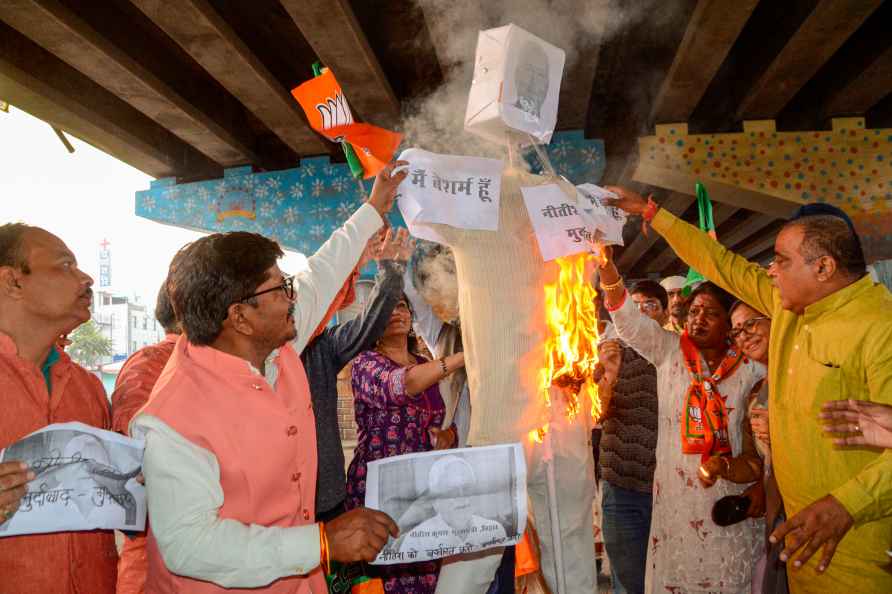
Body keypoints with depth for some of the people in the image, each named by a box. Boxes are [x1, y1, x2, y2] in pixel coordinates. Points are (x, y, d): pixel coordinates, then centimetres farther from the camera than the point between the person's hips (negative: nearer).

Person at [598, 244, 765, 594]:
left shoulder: (750, 370, 0)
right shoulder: (669, 351, 0)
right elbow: (628, 318, -14)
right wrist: (607, 265, -30)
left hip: (729, 496, 0)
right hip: (673, 494, 0)